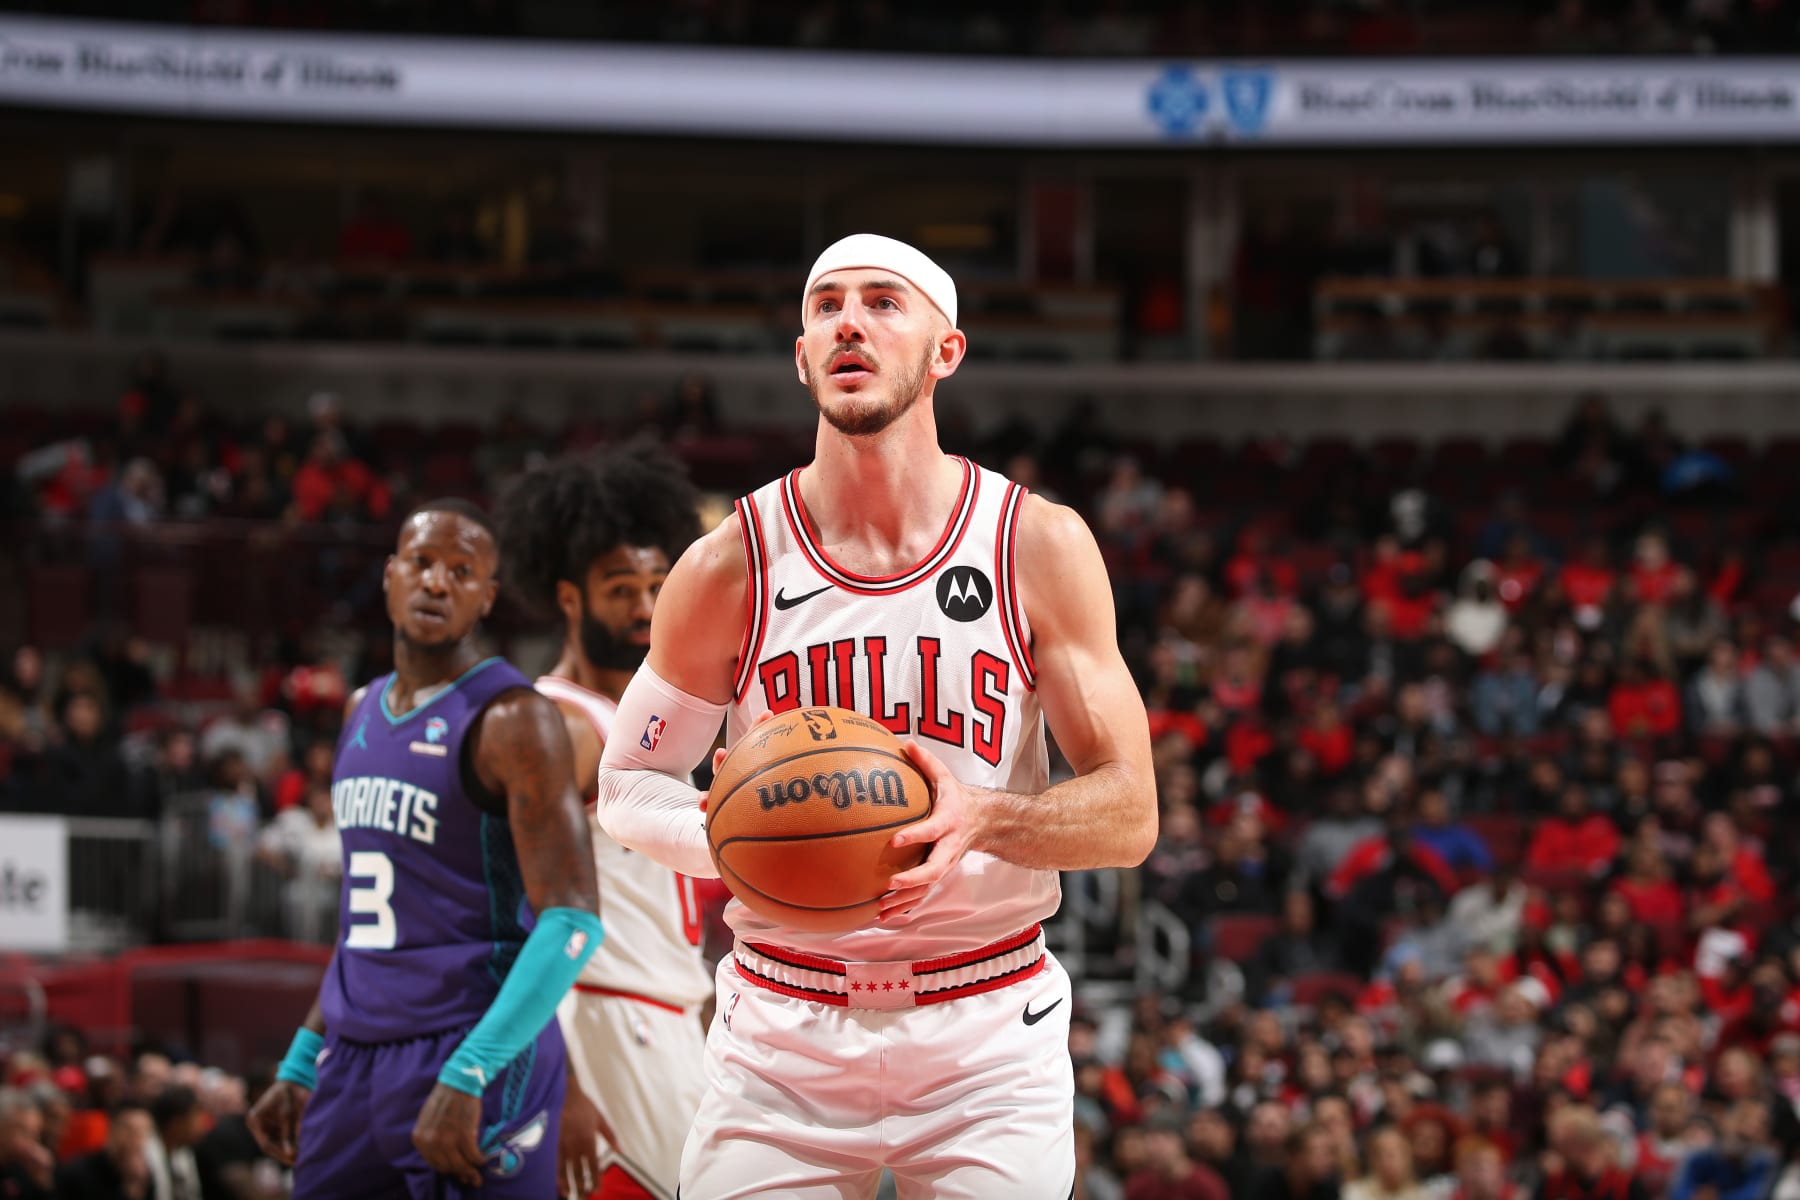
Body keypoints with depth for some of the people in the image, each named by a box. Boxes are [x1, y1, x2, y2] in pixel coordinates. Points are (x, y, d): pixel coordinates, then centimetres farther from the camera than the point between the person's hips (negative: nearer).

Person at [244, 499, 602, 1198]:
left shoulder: (510, 721, -10)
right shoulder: (363, 714, 16)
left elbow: (571, 923, -18)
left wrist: (467, 1078, -26)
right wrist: (300, 1065, 18)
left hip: (476, 1057, -8)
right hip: (355, 1061, 8)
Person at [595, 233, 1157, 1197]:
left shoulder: (1040, 548, -3)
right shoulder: (731, 566, -3)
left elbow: (1129, 816, -3)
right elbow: (628, 785, 8)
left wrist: (984, 819, -23)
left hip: (984, 1042, 0)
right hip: (781, 1051, 0)